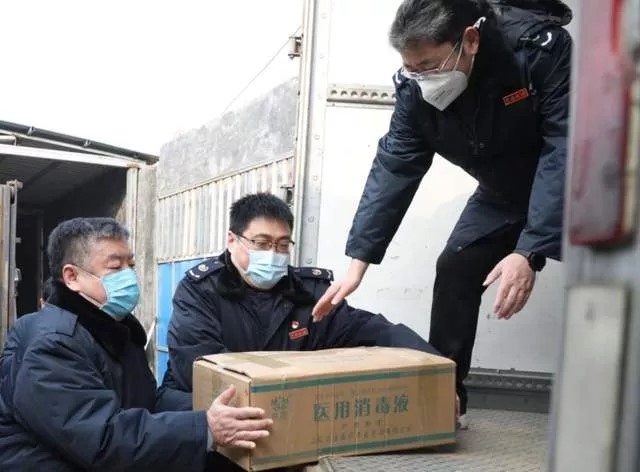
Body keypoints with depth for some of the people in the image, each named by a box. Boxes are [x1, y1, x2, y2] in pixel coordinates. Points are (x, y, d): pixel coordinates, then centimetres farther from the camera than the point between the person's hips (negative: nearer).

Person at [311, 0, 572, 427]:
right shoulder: (416, 88, -20)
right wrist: (358, 261, -24)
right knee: (455, 269, -4)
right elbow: (394, 168, -19)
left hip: (578, 181, -4)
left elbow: (566, 153, -36)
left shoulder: (542, 47, -35)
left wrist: (530, 252, -44)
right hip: (506, 189, 5)